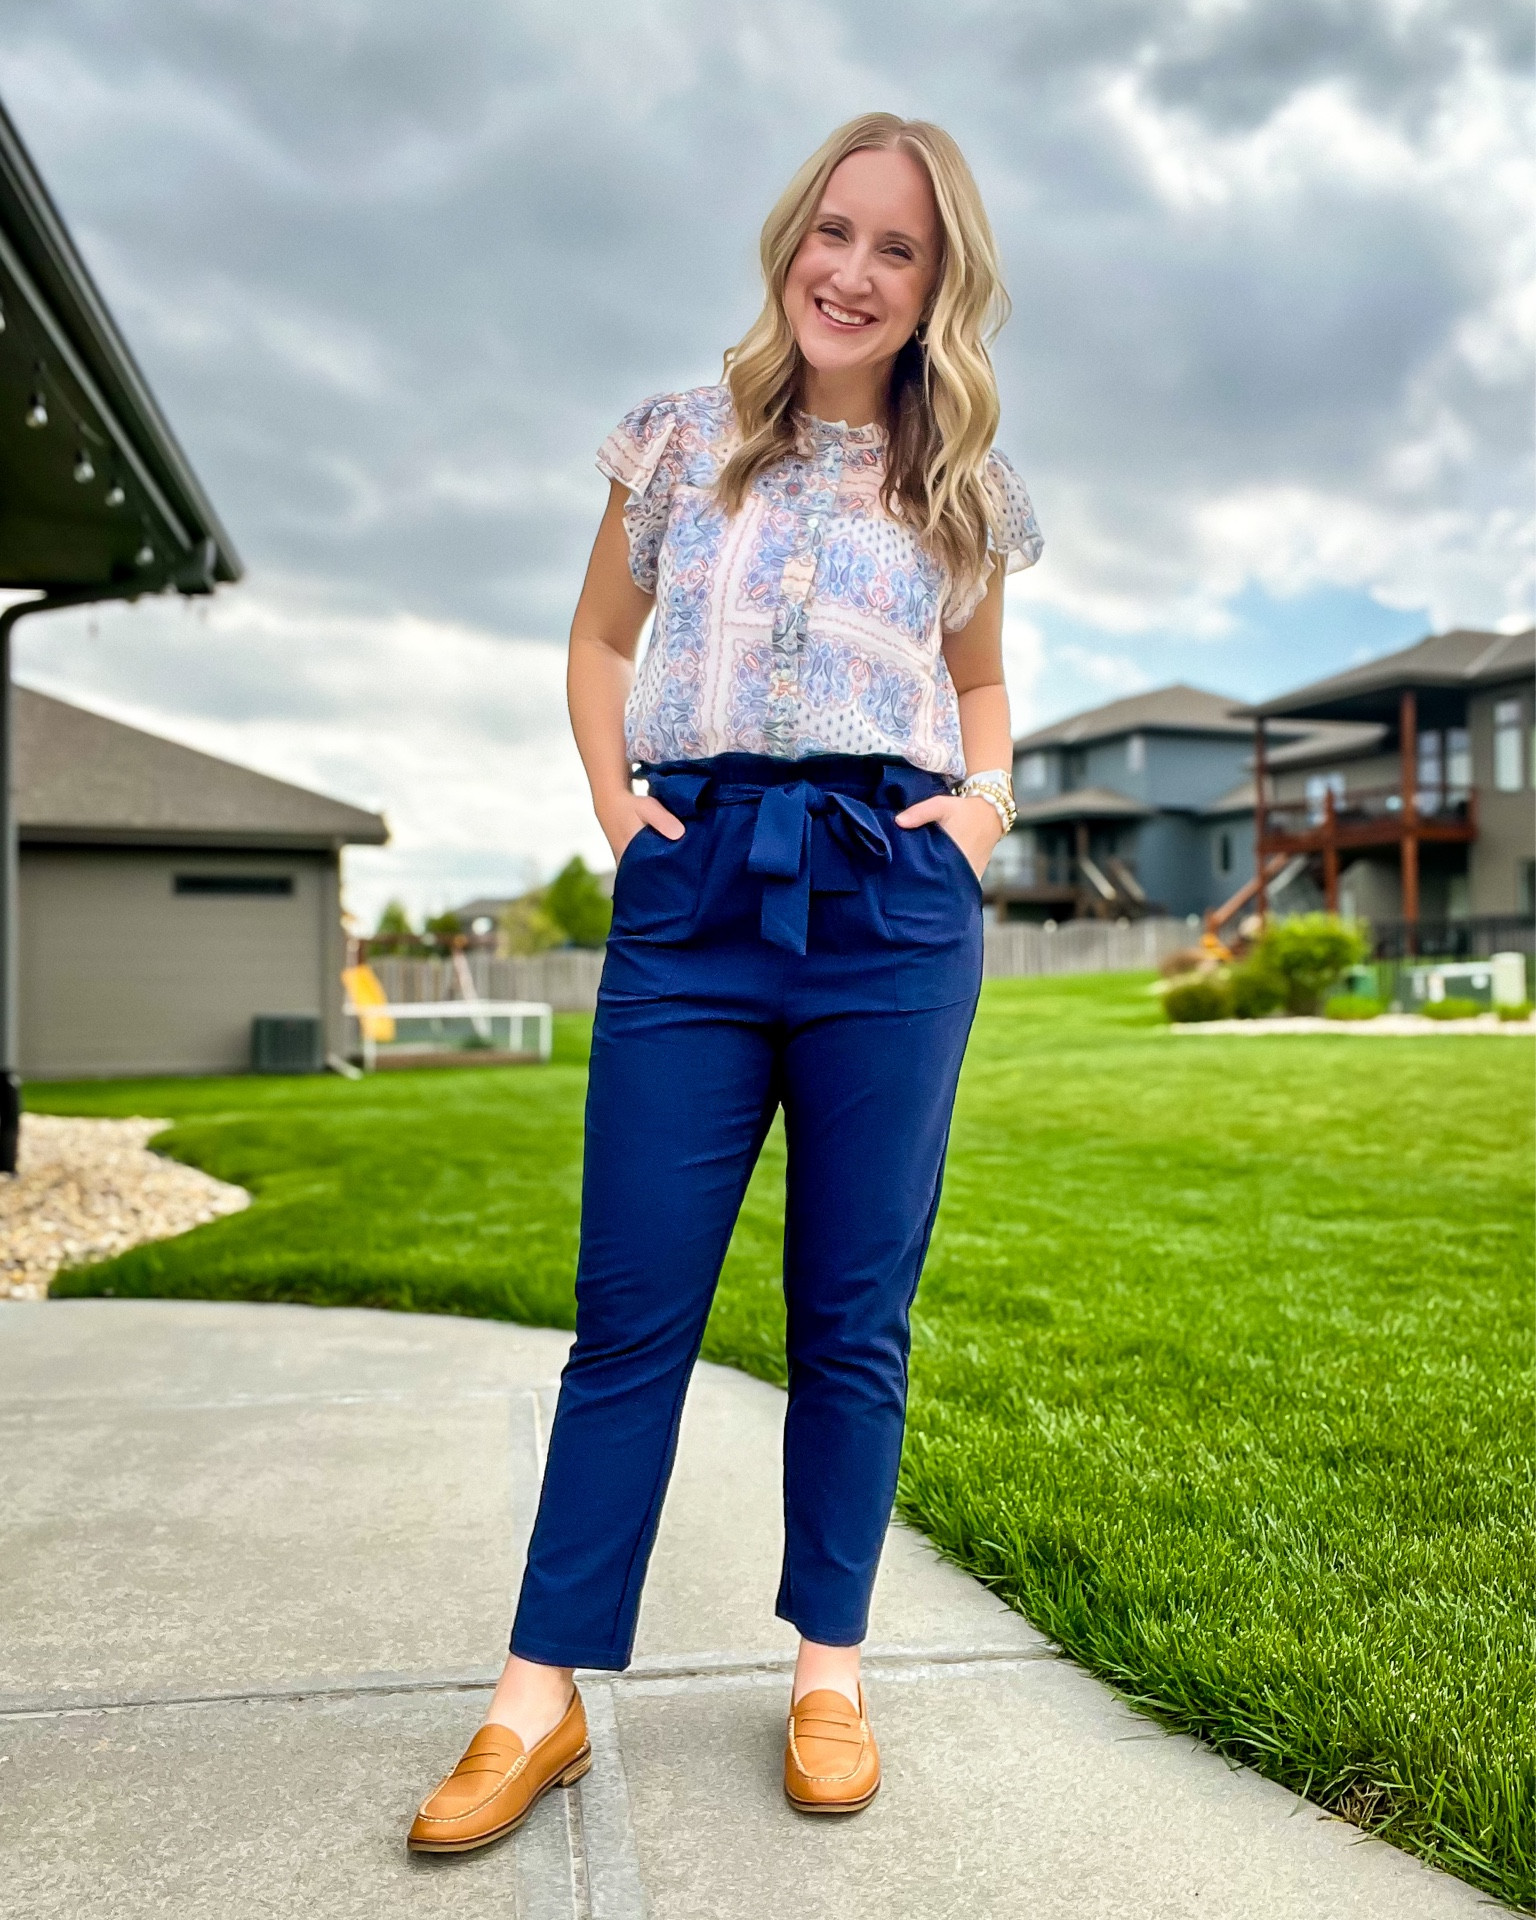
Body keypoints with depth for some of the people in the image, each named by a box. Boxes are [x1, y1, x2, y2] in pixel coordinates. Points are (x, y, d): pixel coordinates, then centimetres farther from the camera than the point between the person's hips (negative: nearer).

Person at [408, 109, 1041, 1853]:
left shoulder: (957, 489, 14)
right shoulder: (681, 442, 13)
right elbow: (599, 639, 19)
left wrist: (988, 792, 5)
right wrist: (612, 794, 3)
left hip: (892, 899, 1)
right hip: (691, 892, 0)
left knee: (852, 1312, 5)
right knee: (633, 1303, 0)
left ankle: (829, 1673, 21)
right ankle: (541, 1699, 12)